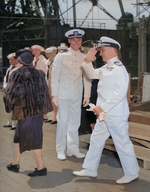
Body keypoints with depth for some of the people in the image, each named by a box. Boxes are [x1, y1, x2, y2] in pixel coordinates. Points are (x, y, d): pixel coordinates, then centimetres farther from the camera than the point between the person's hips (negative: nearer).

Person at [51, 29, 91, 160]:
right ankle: (61, 150, 9)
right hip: (63, 94, -3)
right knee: (63, 121, -3)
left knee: (75, 122, 8)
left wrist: (87, 95, 8)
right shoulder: (61, 56, -1)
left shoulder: (84, 58, 7)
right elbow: (55, 76, 0)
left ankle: (73, 148, 21)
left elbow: (87, 78, 11)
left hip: (77, 95, 3)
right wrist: (54, 95, -5)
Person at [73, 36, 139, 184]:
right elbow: (92, 74, 26)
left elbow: (120, 93, -24)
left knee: (122, 143, 1)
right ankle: (90, 169, 27)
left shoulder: (119, 69, -17)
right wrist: (88, 61, 9)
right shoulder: (105, 68, 11)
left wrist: (102, 107, -23)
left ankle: (131, 173, 16)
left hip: (116, 115, -10)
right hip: (104, 114, 10)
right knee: (96, 140, 15)